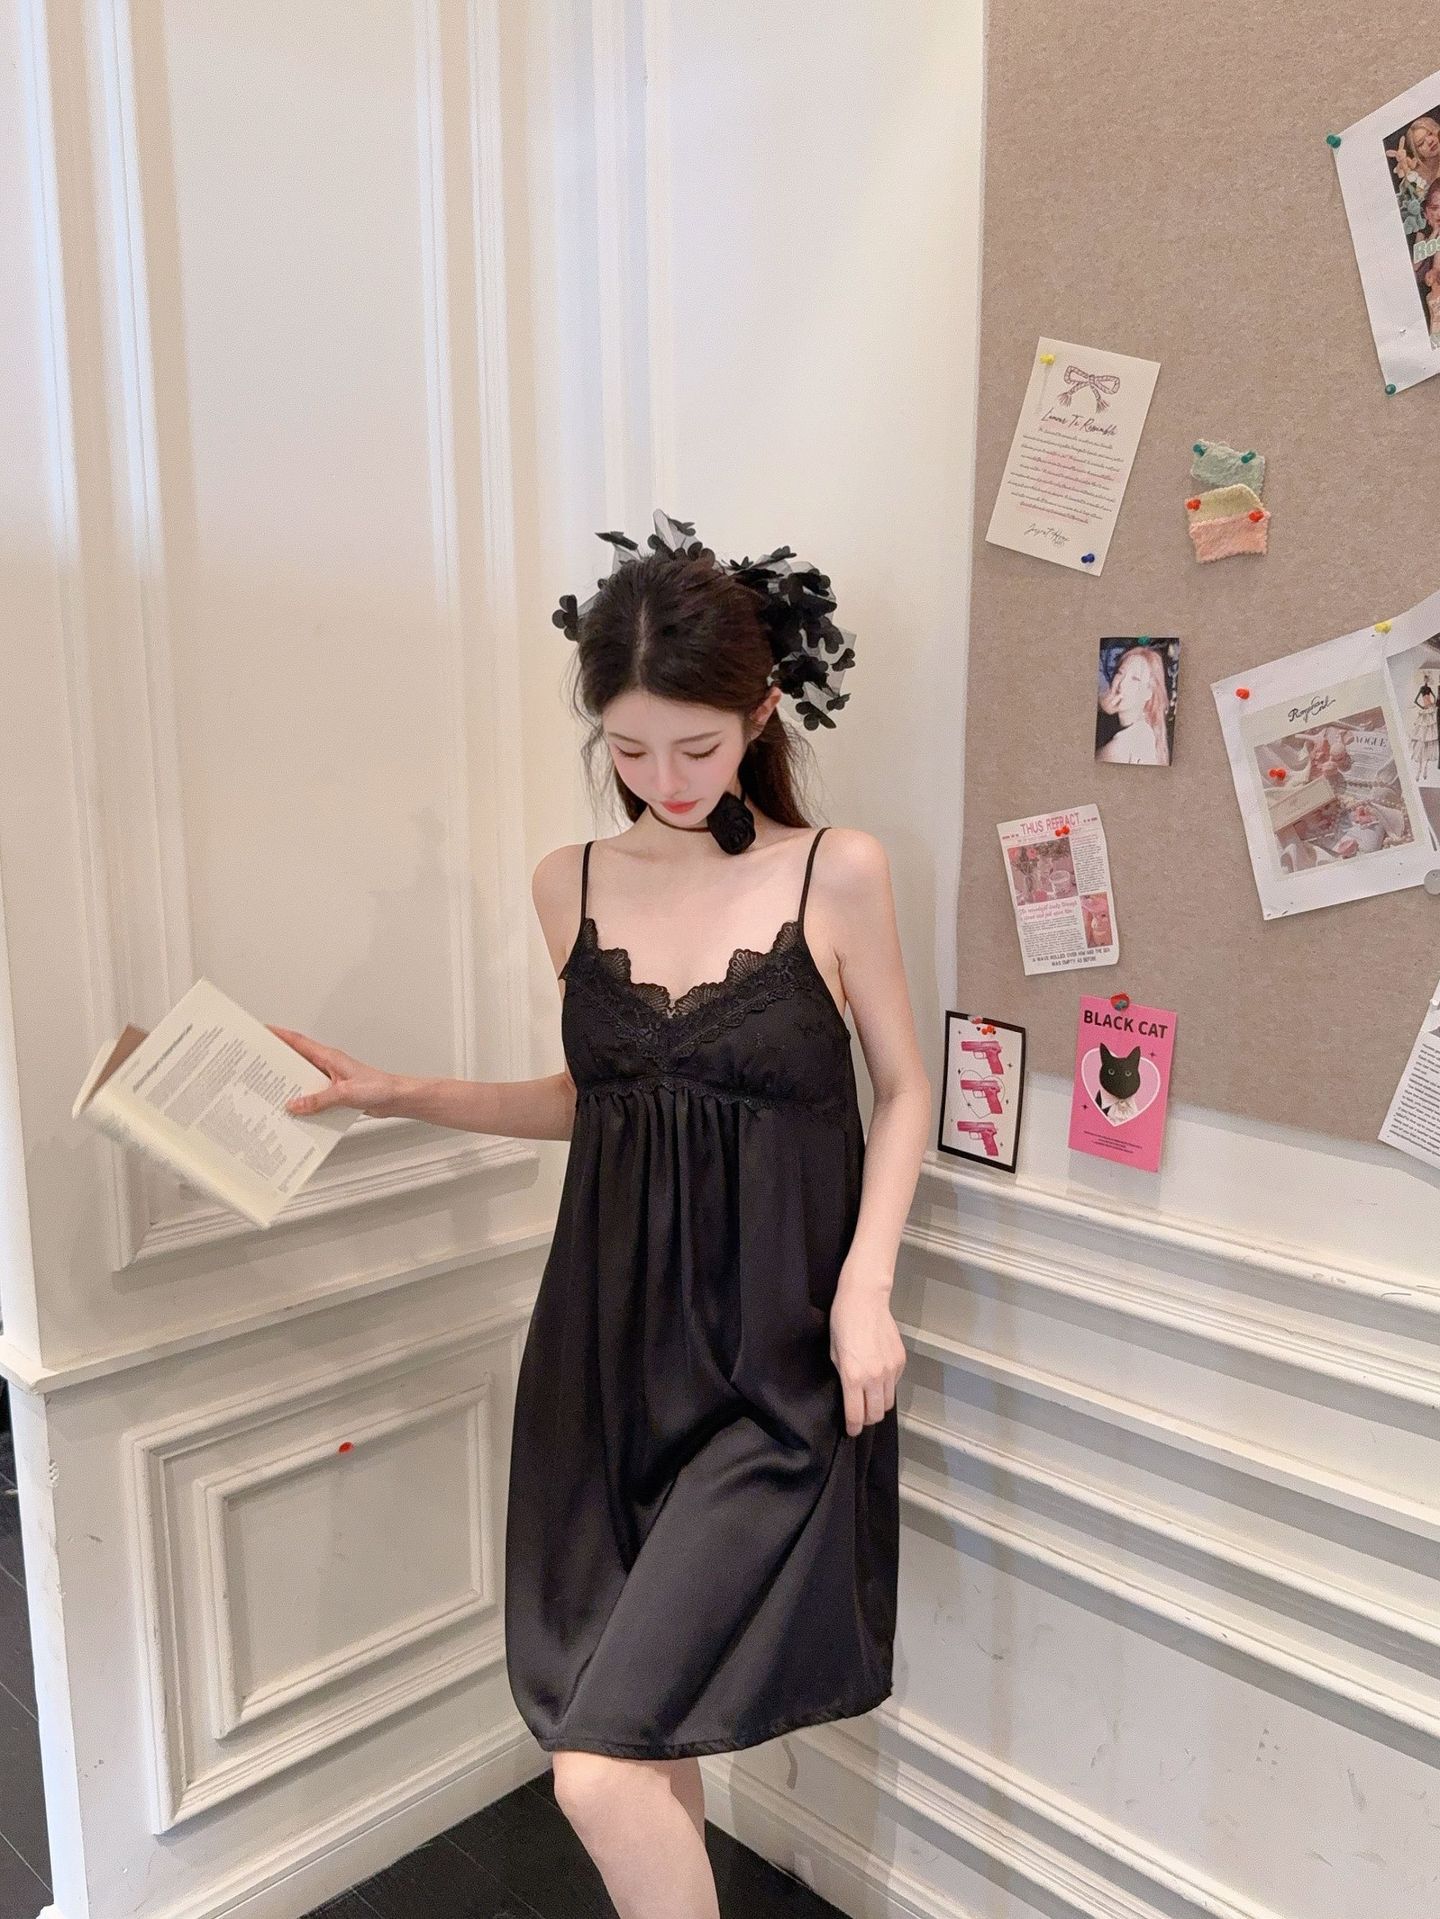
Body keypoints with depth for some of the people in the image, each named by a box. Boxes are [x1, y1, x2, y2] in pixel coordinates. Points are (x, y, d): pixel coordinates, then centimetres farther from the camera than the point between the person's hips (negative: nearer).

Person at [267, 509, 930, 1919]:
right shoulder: (572, 887, 4)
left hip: (772, 1359, -4)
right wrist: (394, 1094, 6)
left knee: (600, 1770, -9)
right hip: (609, 1339, 4)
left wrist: (863, 1288, -10)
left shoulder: (837, 872, -7)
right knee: (636, 1732, 16)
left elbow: (902, 1092, 1)